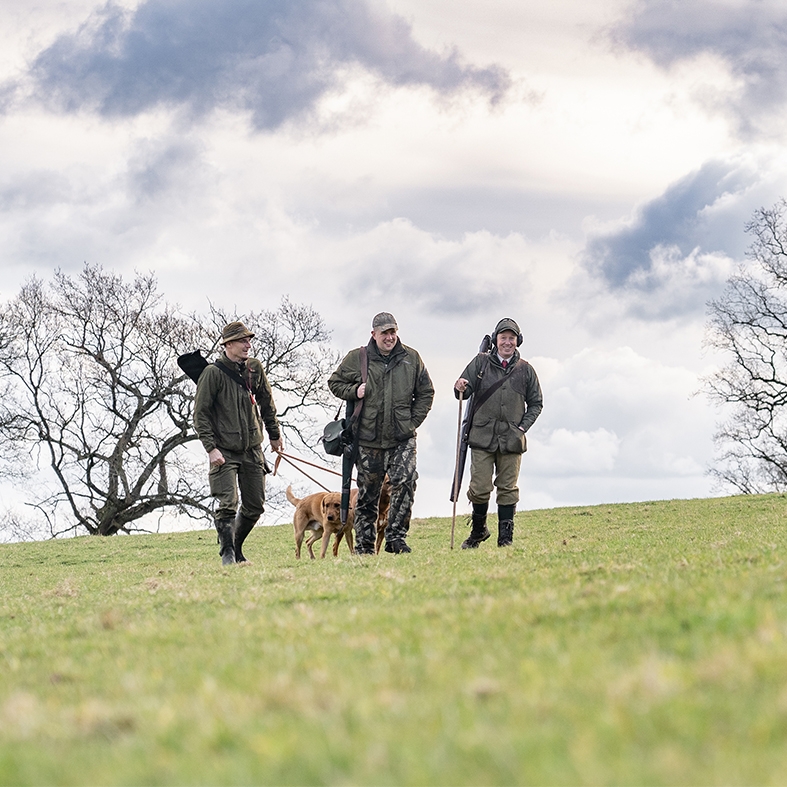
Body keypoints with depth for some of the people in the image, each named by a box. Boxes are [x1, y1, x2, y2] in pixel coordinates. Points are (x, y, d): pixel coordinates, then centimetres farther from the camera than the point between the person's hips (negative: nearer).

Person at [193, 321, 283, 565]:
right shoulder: (213, 373, -10)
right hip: (224, 451, -5)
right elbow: (200, 414, -9)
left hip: (252, 449, 5)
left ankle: (237, 548, 26)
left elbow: (266, 403, 20)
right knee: (227, 504, -12)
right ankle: (227, 553, 0)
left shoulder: (254, 368, 5)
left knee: (255, 506, 8)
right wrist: (211, 448, -17)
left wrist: (275, 434, 25)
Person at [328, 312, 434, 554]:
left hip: (402, 438, 0)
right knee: (367, 493, 6)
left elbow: (426, 392, 14)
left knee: (405, 482, -17)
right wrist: (354, 391, -7)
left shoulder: (411, 358, 6)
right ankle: (364, 545, 15)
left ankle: (396, 536, -9)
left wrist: (413, 421, 5)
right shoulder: (356, 359, 2)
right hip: (368, 439, 0)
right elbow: (335, 382, 13)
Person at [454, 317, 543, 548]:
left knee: (508, 490, 3)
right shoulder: (480, 363, 7)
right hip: (482, 436, -1)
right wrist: (460, 388, -20)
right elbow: (465, 391, 5)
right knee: (480, 489, -3)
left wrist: (523, 427, 1)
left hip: (512, 440, 1)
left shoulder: (525, 370, 10)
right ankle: (478, 530, 19)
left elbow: (536, 403, 15)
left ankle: (506, 538, 8)